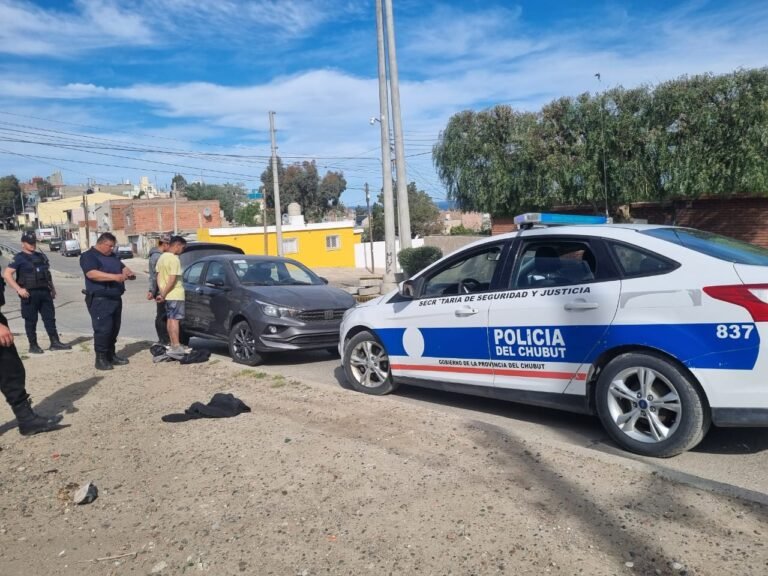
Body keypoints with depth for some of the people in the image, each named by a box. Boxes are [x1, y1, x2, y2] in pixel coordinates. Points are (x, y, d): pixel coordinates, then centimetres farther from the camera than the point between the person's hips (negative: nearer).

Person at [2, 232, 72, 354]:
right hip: (30, 294, -6)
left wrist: (52, 288, 15)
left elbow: (48, 274, 23)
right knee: (31, 320, 2)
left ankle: (55, 342, 9)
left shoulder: (41, 256, 15)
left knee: (50, 317, 5)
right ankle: (33, 345, 9)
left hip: (45, 292, 6)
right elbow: (6, 274, -11)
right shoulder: (19, 258, -5)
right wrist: (19, 289, -18)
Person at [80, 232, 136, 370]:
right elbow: (92, 274, -22)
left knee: (114, 328, 12)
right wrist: (115, 277, -30)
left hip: (116, 298, 8)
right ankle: (100, 359, -2)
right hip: (99, 299, -8)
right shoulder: (88, 256, -7)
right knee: (103, 329, -10)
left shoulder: (113, 256, 19)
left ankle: (111, 355, 21)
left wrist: (129, 272, -4)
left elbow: (123, 267, 22)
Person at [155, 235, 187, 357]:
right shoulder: (174, 259, -17)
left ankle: (173, 345, 19)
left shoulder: (162, 257, 12)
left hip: (167, 295, 9)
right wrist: (164, 294, -14)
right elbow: (172, 279, -22)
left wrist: (161, 292, 7)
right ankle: (176, 346, -8)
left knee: (170, 319, 13)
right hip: (175, 294, -9)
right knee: (174, 320, -8)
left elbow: (159, 276, 11)